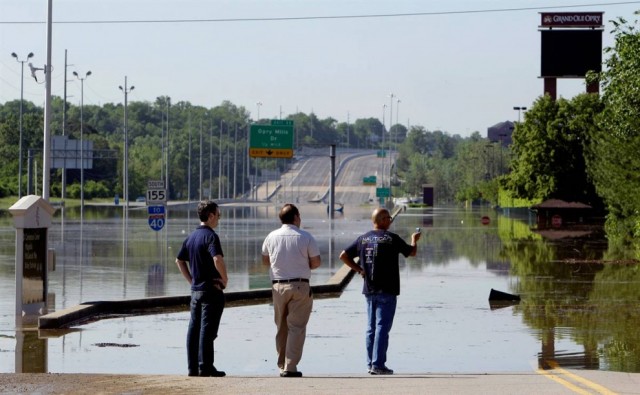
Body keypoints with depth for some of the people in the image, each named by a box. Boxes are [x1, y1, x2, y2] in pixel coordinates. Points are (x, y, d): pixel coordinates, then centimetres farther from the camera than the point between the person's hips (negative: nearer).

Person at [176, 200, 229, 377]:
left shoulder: (191, 236, 12)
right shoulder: (210, 236, -14)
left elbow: (179, 260, 19)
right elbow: (217, 259, -29)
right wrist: (225, 279, -15)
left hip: (195, 289, 8)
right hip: (211, 289, -8)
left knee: (194, 328, 9)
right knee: (207, 329, -6)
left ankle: (193, 367, 12)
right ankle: (205, 367, -5)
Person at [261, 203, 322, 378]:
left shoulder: (272, 237, 3)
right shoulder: (305, 237, -7)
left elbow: (265, 260, 15)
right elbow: (316, 263, -3)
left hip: (278, 286, 3)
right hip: (300, 286, -3)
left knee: (281, 327, 14)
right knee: (296, 327, -2)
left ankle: (282, 365, 19)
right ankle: (290, 367, -8)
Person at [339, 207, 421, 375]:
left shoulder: (363, 238, 7)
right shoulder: (391, 238, -8)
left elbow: (344, 256, 9)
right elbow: (412, 252, 4)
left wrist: (359, 269, 12)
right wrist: (414, 240, 25)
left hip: (369, 290, 6)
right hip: (387, 291, -6)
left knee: (371, 328, 12)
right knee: (382, 327, -6)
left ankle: (371, 363, 13)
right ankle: (378, 364, -10)